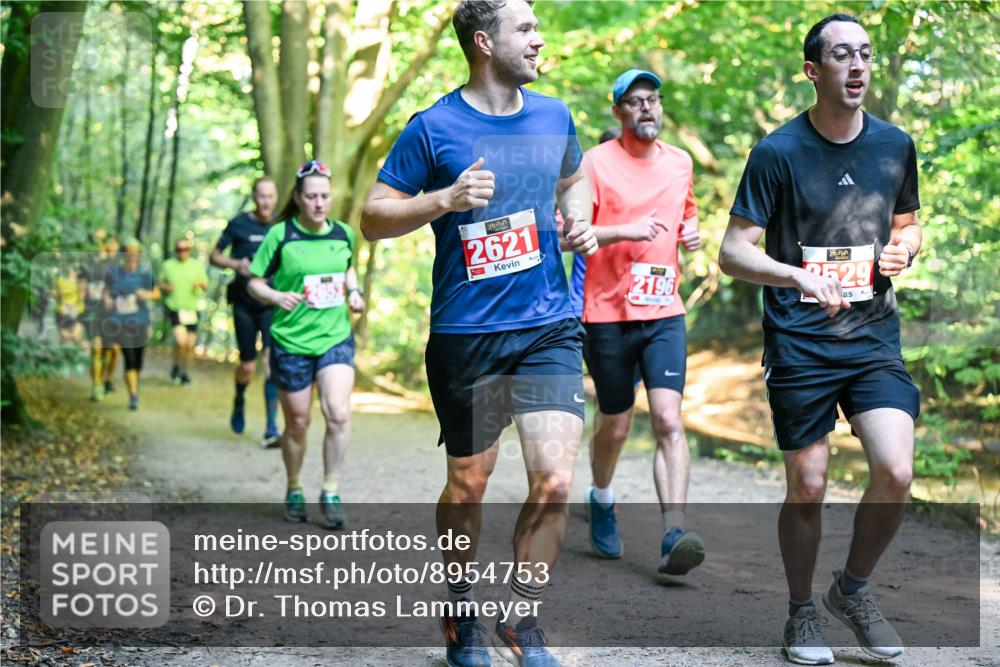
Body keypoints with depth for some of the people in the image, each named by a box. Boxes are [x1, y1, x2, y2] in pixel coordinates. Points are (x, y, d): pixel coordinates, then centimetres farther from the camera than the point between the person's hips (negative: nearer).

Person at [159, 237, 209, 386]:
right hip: (174, 308, -2)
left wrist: (200, 283, -18)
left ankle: (185, 372, 23)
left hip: (192, 309, 2)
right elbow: (160, 283, 15)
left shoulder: (197, 265, 8)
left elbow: (206, 286, 5)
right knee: (181, 341, -19)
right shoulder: (167, 265, 6)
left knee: (190, 345, 4)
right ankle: (176, 366, 6)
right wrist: (165, 287, -8)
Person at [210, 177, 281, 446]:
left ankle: (271, 430, -10)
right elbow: (214, 256, 3)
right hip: (244, 304, -1)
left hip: (273, 305, 1)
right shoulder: (239, 224, -1)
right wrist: (236, 264, -15)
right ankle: (239, 401, 41)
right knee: (247, 365, 5)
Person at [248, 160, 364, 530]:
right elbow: (255, 282, -3)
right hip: (291, 342, -2)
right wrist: (277, 297, -22)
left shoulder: (344, 233, 4)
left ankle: (331, 493, -2)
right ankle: (294, 490, 30)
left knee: (338, 414, -16)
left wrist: (354, 290, 5)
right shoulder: (280, 235, -8)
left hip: (336, 338, 2)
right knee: (297, 423, 7)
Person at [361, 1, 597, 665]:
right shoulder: (434, 128, -6)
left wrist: (578, 220, 6)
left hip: (550, 328, 3)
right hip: (465, 334, -3)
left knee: (555, 481, -8)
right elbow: (374, 218, -4)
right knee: (469, 485, 10)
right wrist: (445, 198, -20)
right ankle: (462, 611, 34)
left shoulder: (554, 116, 8)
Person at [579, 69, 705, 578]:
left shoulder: (681, 163, 12)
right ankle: (601, 501, 39)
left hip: (664, 311, 3)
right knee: (615, 426, 9)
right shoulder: (596, 163, -4)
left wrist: (691, 232, 7)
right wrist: (624, 230, -22)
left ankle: (673, 537, -19)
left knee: (669, 419, -13)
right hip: (607, 312, -3)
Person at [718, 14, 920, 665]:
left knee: (896, 473, -12)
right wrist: (799, 276, -25)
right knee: (808, 489, 2)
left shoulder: (895, 145, 5)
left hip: (875, 336, 3)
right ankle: (803, 613, 24)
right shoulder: (778, 152, -7)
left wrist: (904, 249, -3)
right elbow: (733, 251, -8)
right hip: (801, 344, -3)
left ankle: (853, 587, 14)